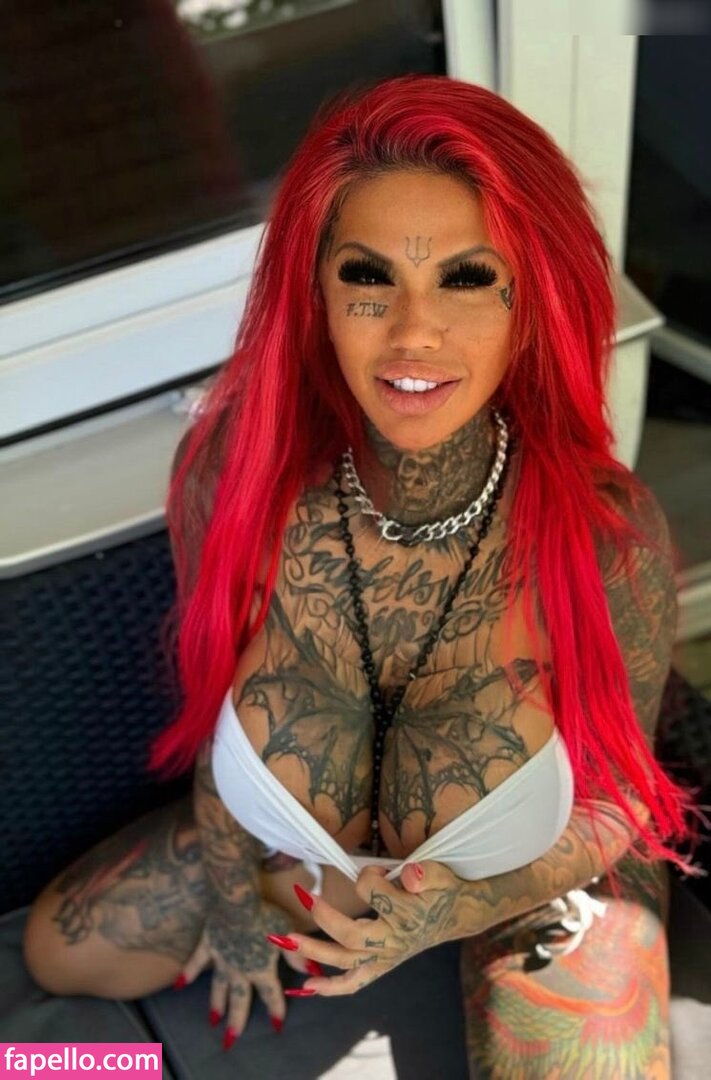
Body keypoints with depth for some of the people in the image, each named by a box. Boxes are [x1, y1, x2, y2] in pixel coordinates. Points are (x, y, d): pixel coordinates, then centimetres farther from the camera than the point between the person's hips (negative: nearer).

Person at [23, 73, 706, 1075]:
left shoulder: (611, 531, -33)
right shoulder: (229, 467, -27)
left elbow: (625, 790, -14)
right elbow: (209, 685, -7)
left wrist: (468, 907, -28)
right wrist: (232, 891, 4)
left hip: (538, 878, -1)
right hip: (299, 849, 3)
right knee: (60, 950, 8)